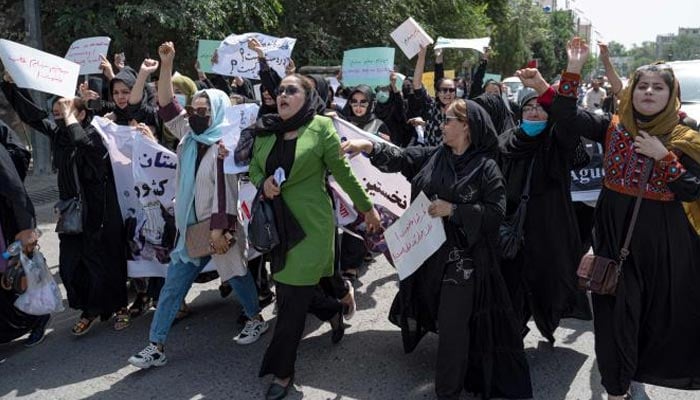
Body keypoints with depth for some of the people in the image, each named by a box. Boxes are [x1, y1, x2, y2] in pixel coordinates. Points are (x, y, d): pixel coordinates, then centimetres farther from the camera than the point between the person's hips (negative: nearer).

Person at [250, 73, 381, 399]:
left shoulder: (320, 127, -9)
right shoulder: (265, 130, 5)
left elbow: (343, 172, -3)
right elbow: (254, 167, 13)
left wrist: (367, 207, 3)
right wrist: (263, 183, -9)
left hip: (310, 224, -6)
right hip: (277, 223, 6)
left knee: (292, 300, -2)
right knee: (289, 288, 16)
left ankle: (282, 371, 14)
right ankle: (333, 311, 47)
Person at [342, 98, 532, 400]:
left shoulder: (486, 167, -8)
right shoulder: (433, 156, 6)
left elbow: (496, 211, -12)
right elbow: (400, 158, -3)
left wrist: (453, 210, -18)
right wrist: (369, 147, -19)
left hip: (463, 258, -5)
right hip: (430, 252, 5)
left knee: (453, 326, -1)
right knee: (441, 317, 19)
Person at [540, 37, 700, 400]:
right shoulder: (614, 128, 1)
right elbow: (567, 118, -10)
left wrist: (663, 156, -18)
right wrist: (573, 69, -16)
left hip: (662, 238, 0)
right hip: (615, 232, 0)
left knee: (661, 308, 12)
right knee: (617, 307, 5)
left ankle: (634, 363, 41)